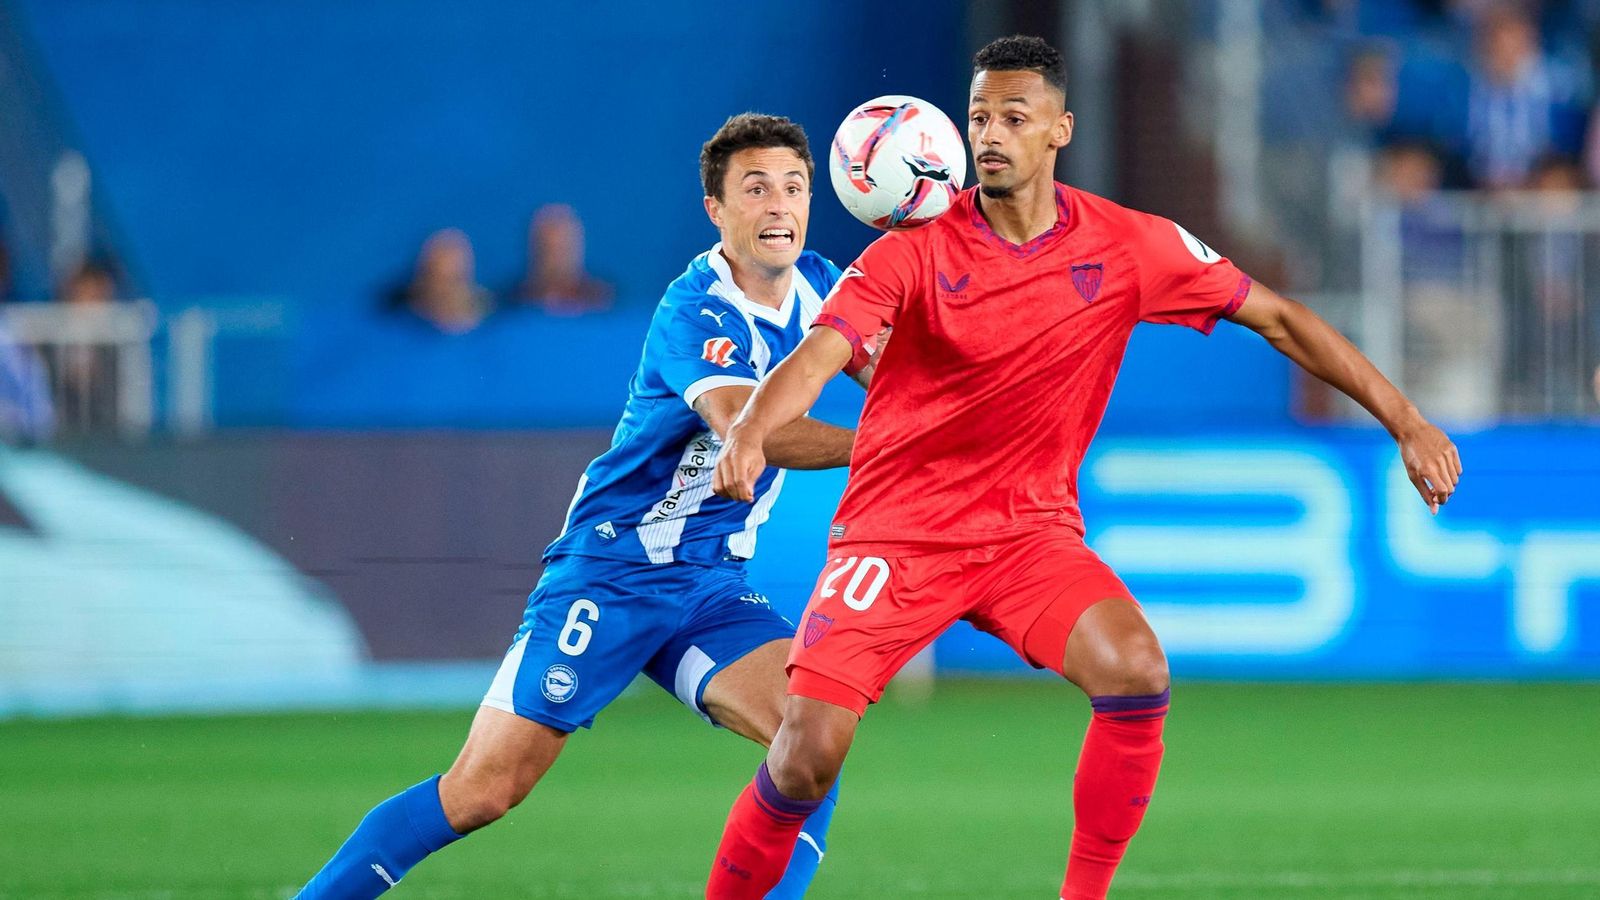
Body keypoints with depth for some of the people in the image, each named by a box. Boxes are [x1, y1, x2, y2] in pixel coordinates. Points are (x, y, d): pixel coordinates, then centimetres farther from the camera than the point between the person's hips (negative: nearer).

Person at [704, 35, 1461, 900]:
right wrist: (750, 430, -46)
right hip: (897, 529, -2)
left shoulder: (1129, 247, -4)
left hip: (1032, 528, 2)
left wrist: (1405, 421, 2)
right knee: (810, 746, -18)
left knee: (1136, 674, -26)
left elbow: (1276, 318, 5)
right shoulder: (916, 251, -11)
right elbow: (819, 352, -24)